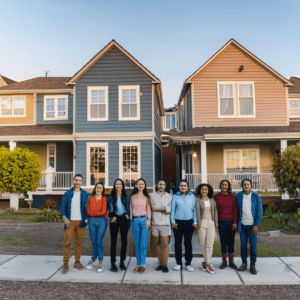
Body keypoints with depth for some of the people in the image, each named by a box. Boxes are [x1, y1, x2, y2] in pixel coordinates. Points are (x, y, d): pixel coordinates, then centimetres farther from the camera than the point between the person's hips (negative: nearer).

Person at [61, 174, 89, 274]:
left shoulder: (85, 194, 7)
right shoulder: (67, 193, 4)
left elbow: (88, 207, 9)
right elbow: (63, 206, 3)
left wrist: (86, 218, -2)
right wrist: (65, 218, -10)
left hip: (80, 221, 1)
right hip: (70, 221, -1)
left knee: (78, 242, 7)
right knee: (67, 242, -4)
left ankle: (77, 262, 17)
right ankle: (66, 264, 3)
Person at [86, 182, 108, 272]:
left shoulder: (104, 198, 2)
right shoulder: (90, 198, 9)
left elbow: (103, 211, -6)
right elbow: (88, 212, 3)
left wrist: (93, 212, -1)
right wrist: (98, 213, -5)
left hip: (102, 221, -2)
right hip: (92, 221, 2)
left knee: (99, 242, -5)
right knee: (93, 241, 6)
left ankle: (100, 264, 5)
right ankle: (93, 261, 22)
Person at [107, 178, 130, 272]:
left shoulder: (126, 197, 11)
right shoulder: (111, 197, 7)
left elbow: (128, 209, 10)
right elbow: (110, 208, 6)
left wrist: (127, 218, 2)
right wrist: (113, 216, -7)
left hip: (124, 219, 2)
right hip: (114, 219, -1)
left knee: (124, 241, 3)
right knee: (113, 241, -1)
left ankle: (122, 262, 14)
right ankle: (113, 263, 3)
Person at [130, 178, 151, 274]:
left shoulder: (147, 197, 8)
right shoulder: (132, 197, 11)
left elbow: (148, 209, 5)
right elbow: (131, 209, 13)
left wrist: (148, 220, -6)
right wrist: (131, 220, 8)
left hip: (144, 220, -1)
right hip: (135, 220, 1)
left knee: (143, 244, -5)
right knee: (137, 244, 4)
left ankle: (143, 264, 1)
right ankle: (138, 264, 12)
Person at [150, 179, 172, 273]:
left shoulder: (169, 196, 8)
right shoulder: (152, 195, 8)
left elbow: (170, 209, -5)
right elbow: (151, 207, 0)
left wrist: (156, 208, -5)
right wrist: (164, 209, -3)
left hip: (165, 223, -1)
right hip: (155, 223, 1)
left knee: (165, 244, -3)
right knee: (158, 243, 8)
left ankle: (165, 265, 4)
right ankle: (160, 264, 18)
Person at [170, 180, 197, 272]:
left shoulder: (192, 197, 8)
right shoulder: (175, 197, 6)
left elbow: (194, 209, 7)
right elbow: (172, 210, 5)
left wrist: (195, 222, 0)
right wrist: (173, 222, -3)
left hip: (189, 222, 0)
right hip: (178, 222, 0)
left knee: (188, 243, 6)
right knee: (178, 243, 5)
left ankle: (188, 264, 15)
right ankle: (178, 263, 16)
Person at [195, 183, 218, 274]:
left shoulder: (212, 200, 8)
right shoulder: (198, 200, -2)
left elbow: (215, 212, 10)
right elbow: (197, 212, -7)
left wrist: (216, 223, 6)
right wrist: (198, 224, -12)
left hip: (211, 223, 2)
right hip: (202, 223, -2)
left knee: (210, 245, -4)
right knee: (202, 244, 5)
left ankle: (207, 263, 4)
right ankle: (207, 261, 23)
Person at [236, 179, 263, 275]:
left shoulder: (256, 197, -2)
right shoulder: (238, 197, 1)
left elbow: (259, 211, -3)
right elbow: (236, 211, 6)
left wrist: (256, 225, -9)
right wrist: (237, 223, 1)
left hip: (252, 225, -1)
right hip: (242, 225, 1)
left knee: (253, 245, 1)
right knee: (243, 244, 8)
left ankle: (253, 266, 12)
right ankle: (244, 263, 20)